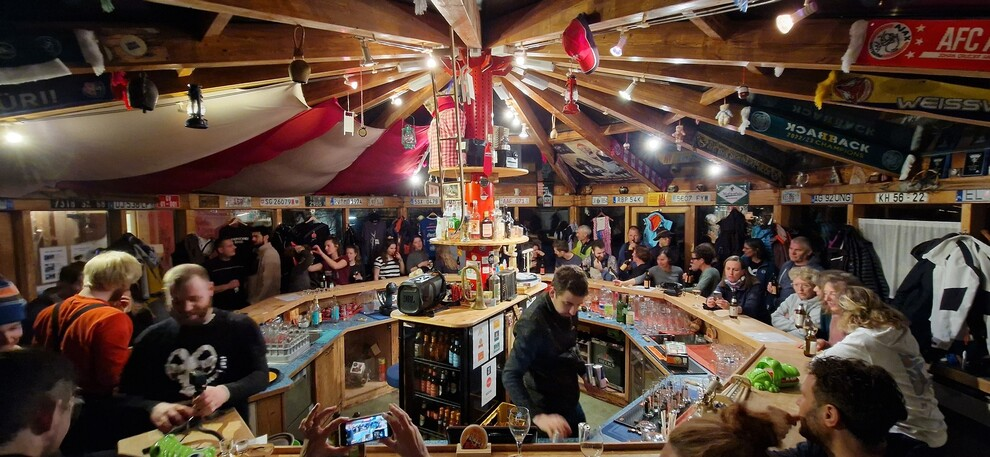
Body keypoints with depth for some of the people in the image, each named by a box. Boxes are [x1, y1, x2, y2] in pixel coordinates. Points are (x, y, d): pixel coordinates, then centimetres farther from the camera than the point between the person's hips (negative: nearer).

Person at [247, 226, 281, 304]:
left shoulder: (270, 254, -17)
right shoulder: (261, 252, 12)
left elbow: (267, 282, -21)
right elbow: (257, 279, 14)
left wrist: (255, 301, -16)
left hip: (267, 300, -8)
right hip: (260, 299, 8)